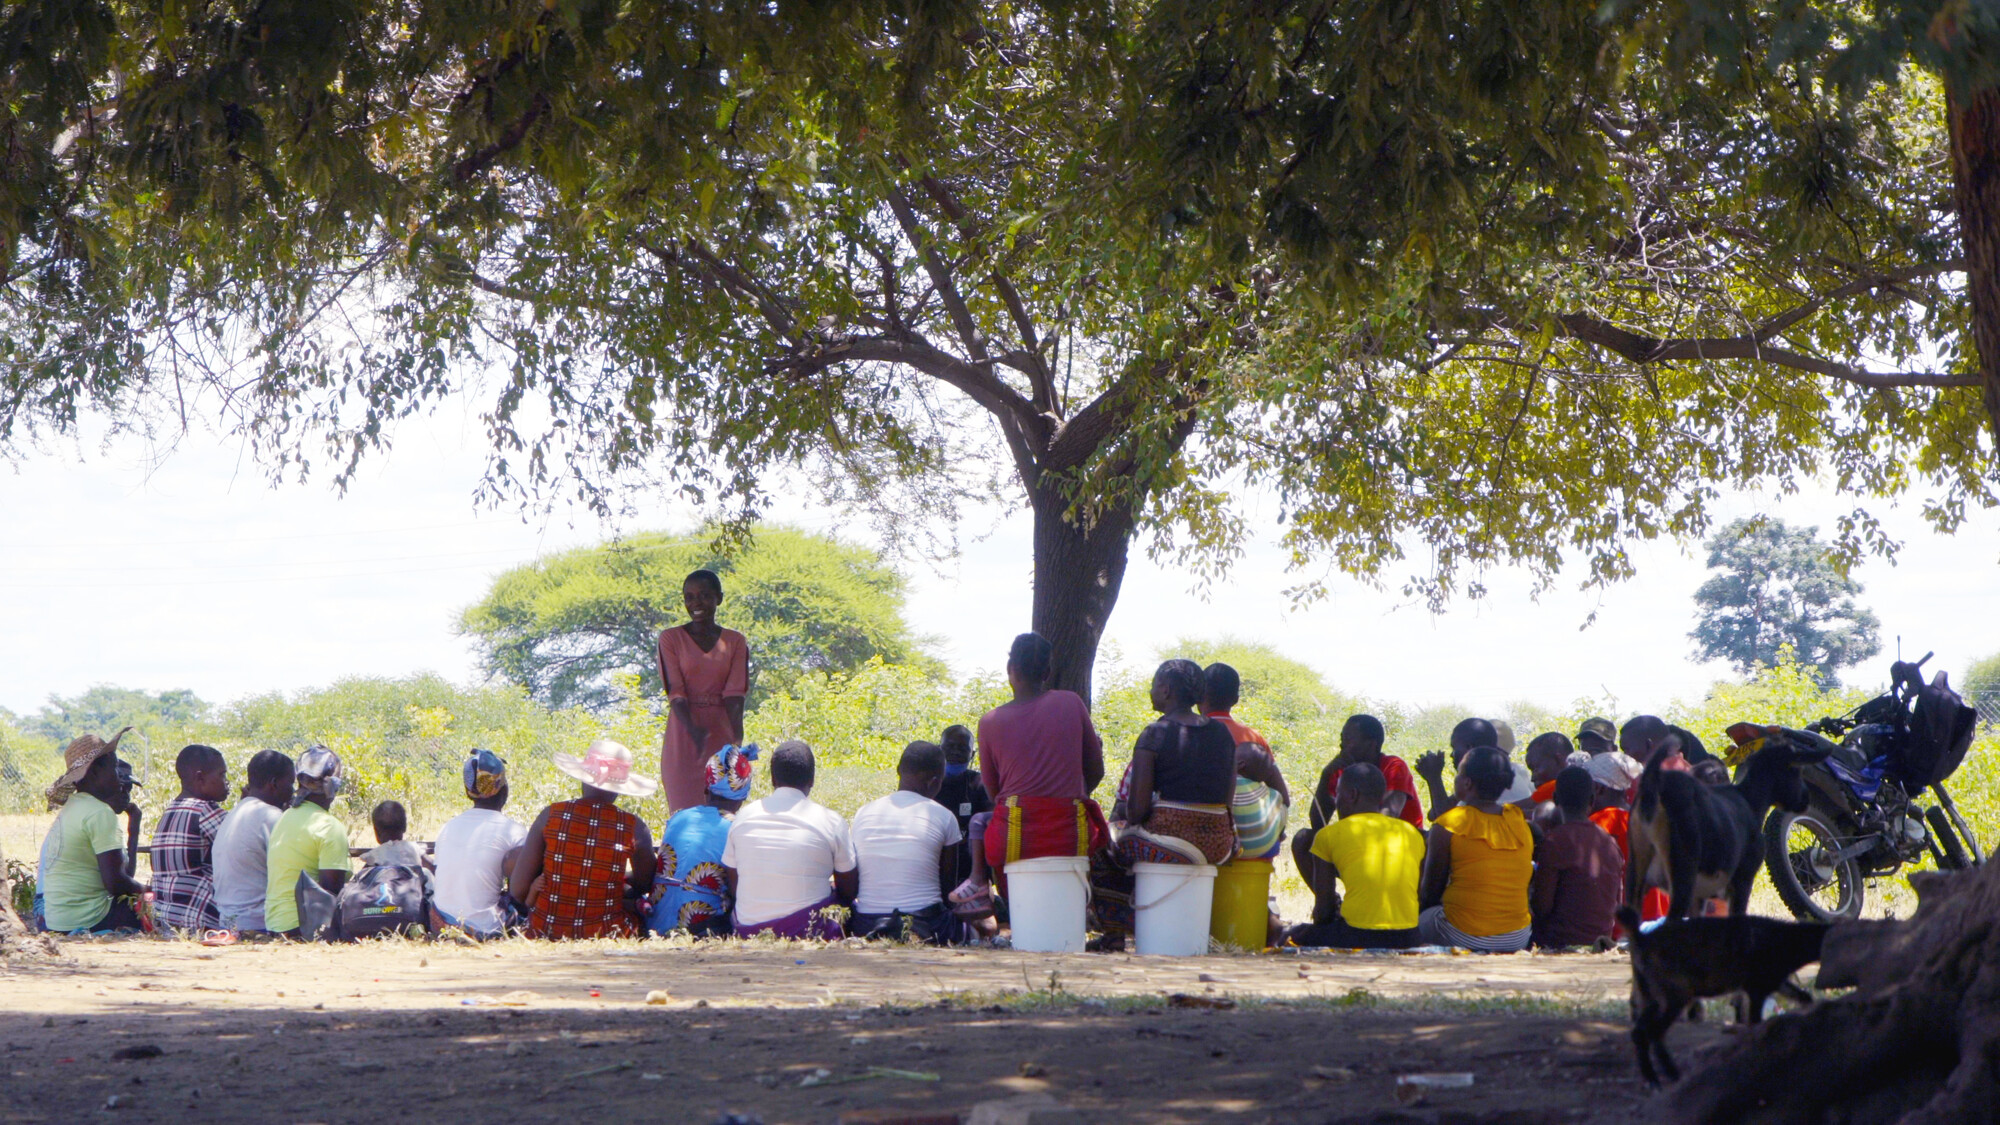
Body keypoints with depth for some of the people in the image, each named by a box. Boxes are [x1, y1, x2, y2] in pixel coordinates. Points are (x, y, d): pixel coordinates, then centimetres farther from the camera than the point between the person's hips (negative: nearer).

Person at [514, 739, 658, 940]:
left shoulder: (551, 816, -9)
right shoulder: (634, 828, -11)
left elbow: (518, 889, -9)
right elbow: (645, 885, 6)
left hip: (546, 932, 0)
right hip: (608, 936, 0)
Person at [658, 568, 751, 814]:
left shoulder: (735, 642, 8)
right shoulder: (671, 639, 3)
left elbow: (735, 693, -4)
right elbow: (675, 692, -7)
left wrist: (737, 736, -22)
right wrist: (693, 728, -26)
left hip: (721, 737, 2)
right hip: (684, 740, -2)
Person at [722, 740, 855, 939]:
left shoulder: (743, 817, 5)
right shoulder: (832, 822, -3)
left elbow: (732, 887, 11)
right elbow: (848, 893, 4)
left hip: (748, 932, 4)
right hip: (808, 932, -4)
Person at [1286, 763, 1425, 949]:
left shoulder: (1329, 835, 5)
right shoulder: (1413, 834, 15)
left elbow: (1323, 911, 5)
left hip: (1357, 937, -5)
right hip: (1406, 939, 5)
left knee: (1291, 938, 20)